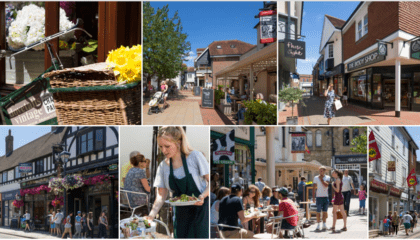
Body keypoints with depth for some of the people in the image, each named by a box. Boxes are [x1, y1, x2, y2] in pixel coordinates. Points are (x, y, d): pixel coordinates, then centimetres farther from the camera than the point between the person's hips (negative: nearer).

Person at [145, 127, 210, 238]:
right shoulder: (163, 166, 4)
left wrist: (202, 196, -23)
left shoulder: (195, 157, -8)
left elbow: (210, 182, -3)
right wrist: (151, 215, -11)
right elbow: (161, 196, 4)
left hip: (201, 209, -4)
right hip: (181, 214, 4)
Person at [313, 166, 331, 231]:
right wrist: (313, 197, -3)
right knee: (318, 211, -2)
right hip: (319, 196, -1)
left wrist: (321, 179, -9)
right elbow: (314, 187, 3)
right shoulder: (316, 178, 5)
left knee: (325, 211, 6)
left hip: (326, 196, 1)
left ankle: (324, 224, 14)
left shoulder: (327, 177, 6)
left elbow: (326, 185, -11)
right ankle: (318, 225, 3)